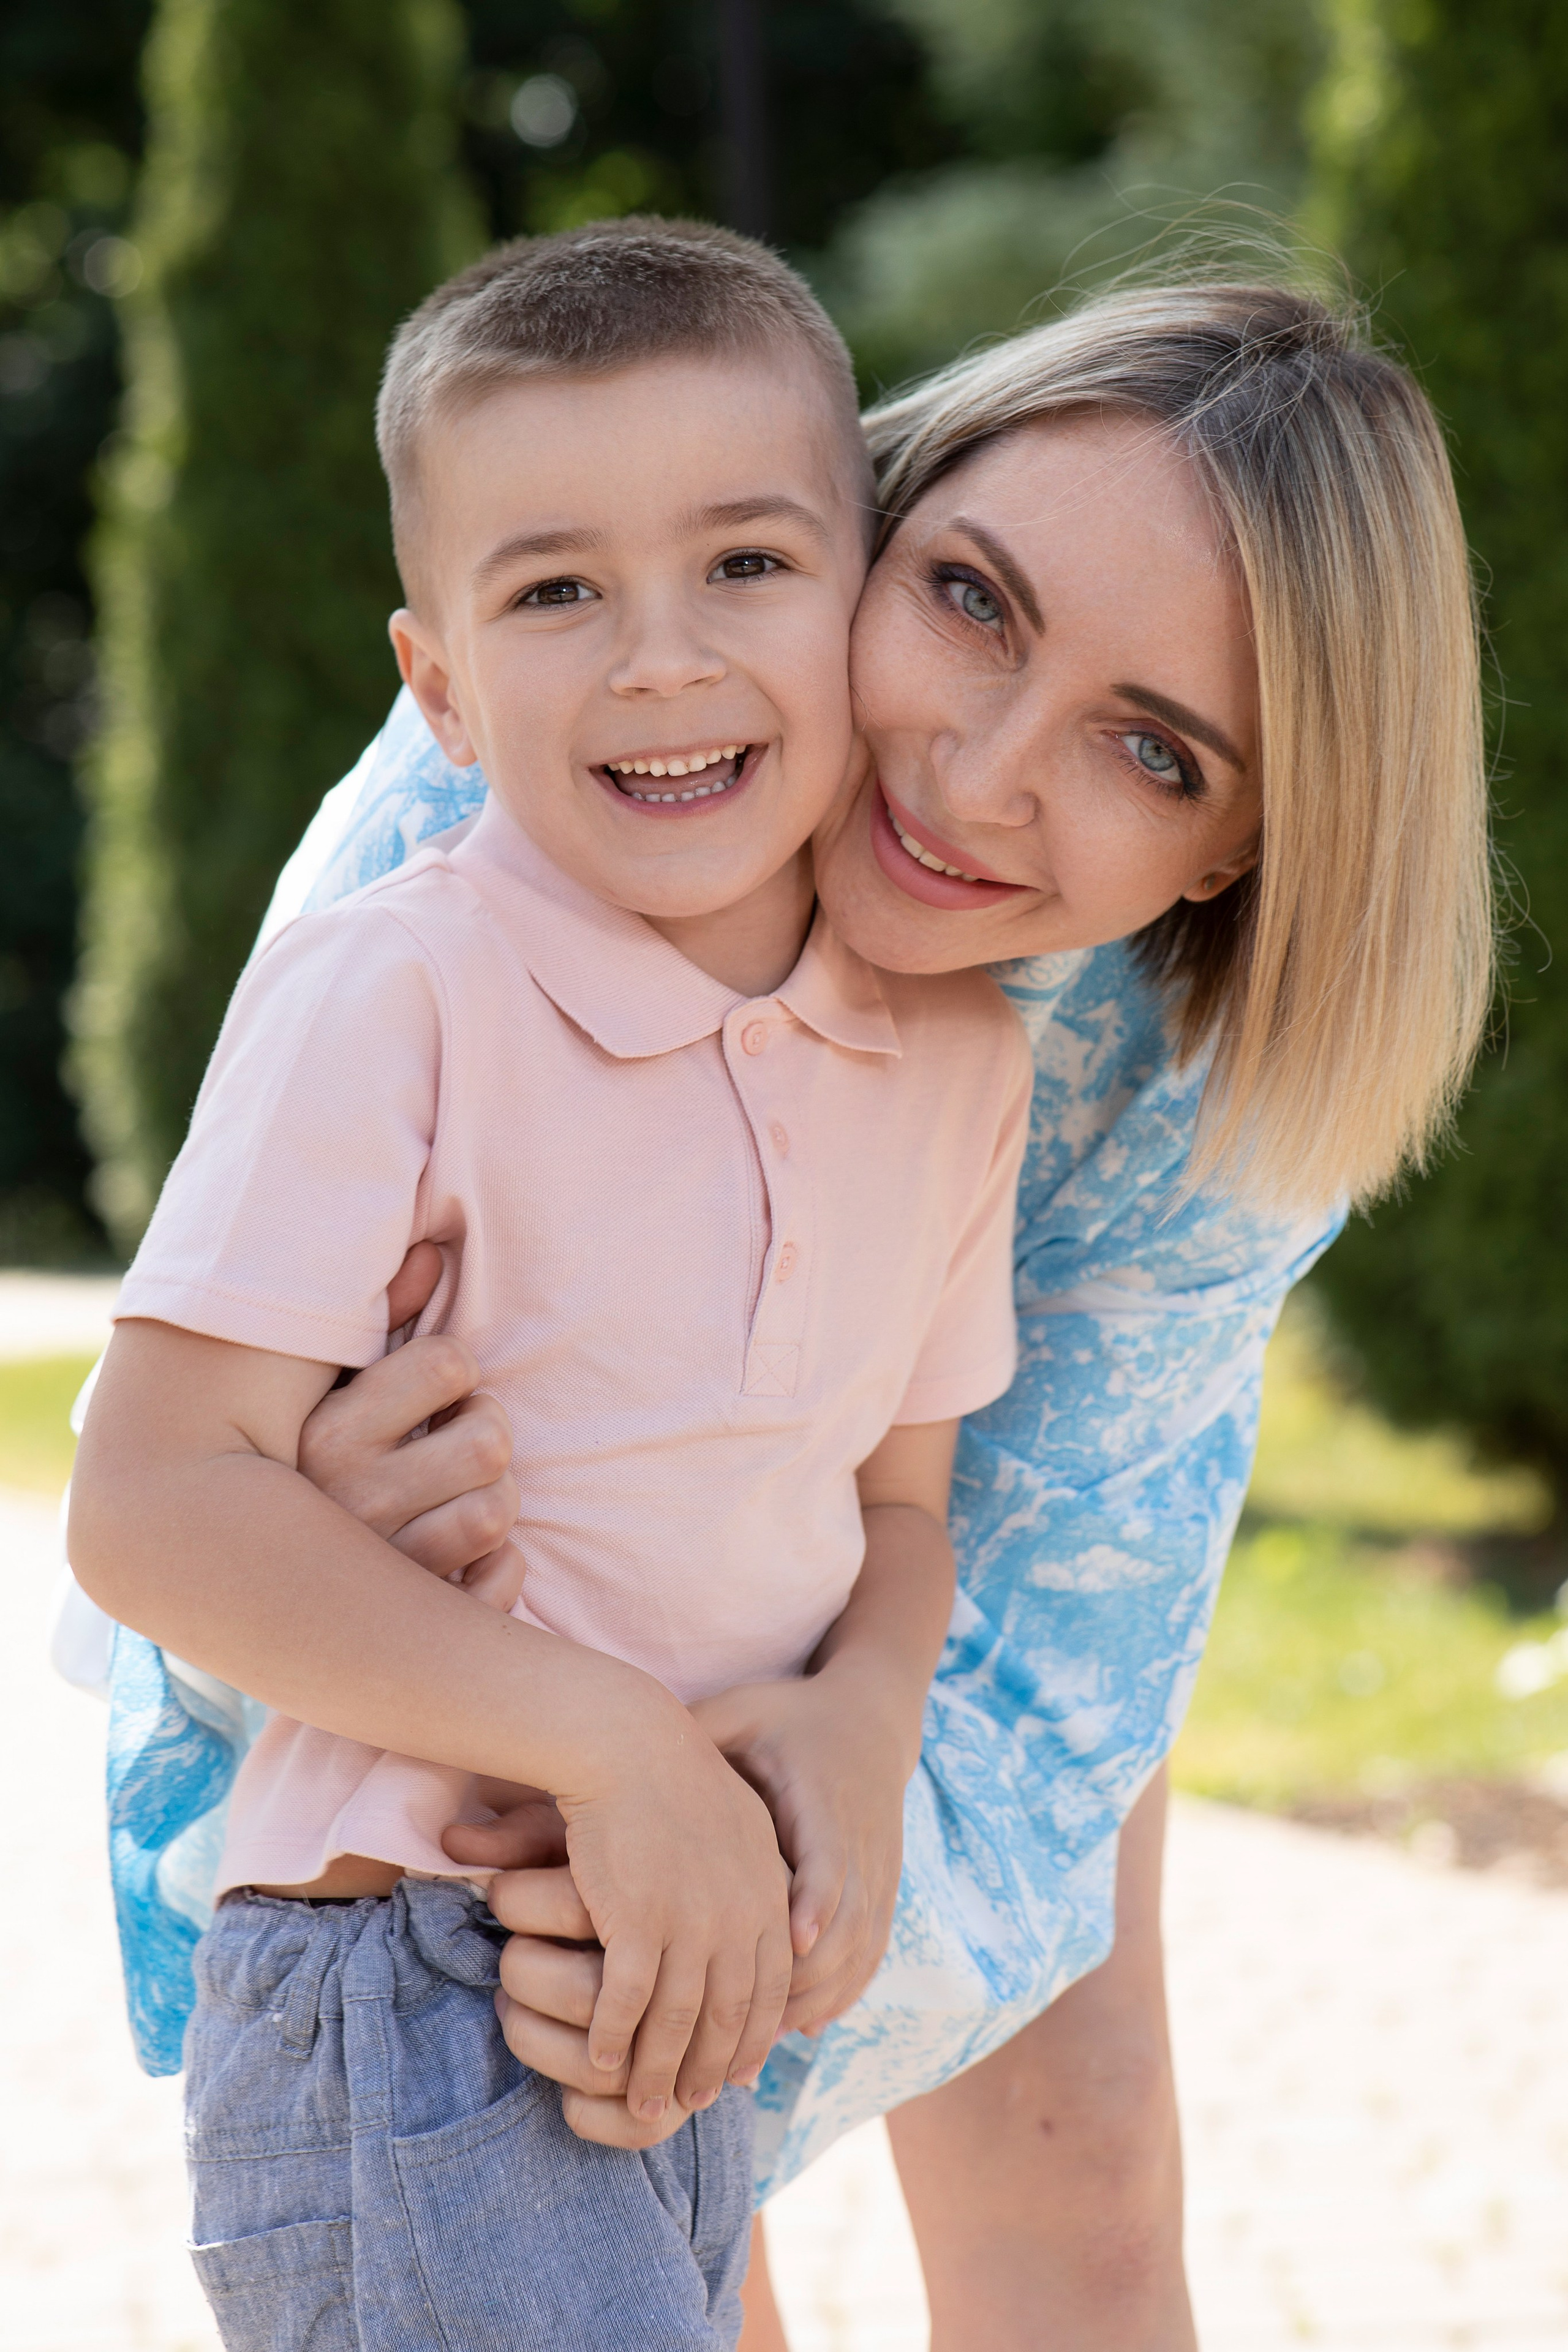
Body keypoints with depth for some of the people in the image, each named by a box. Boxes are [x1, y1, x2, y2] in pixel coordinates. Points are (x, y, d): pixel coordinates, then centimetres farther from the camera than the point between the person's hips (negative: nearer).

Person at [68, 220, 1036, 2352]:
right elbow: (159, 1504, -17)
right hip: (405, 1996, -7)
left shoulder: (958, 1059, 5)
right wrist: (610, 1742, -21)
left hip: (684, 2002, 7)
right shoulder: (389, 996, -14)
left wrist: (864, 1715, -8)